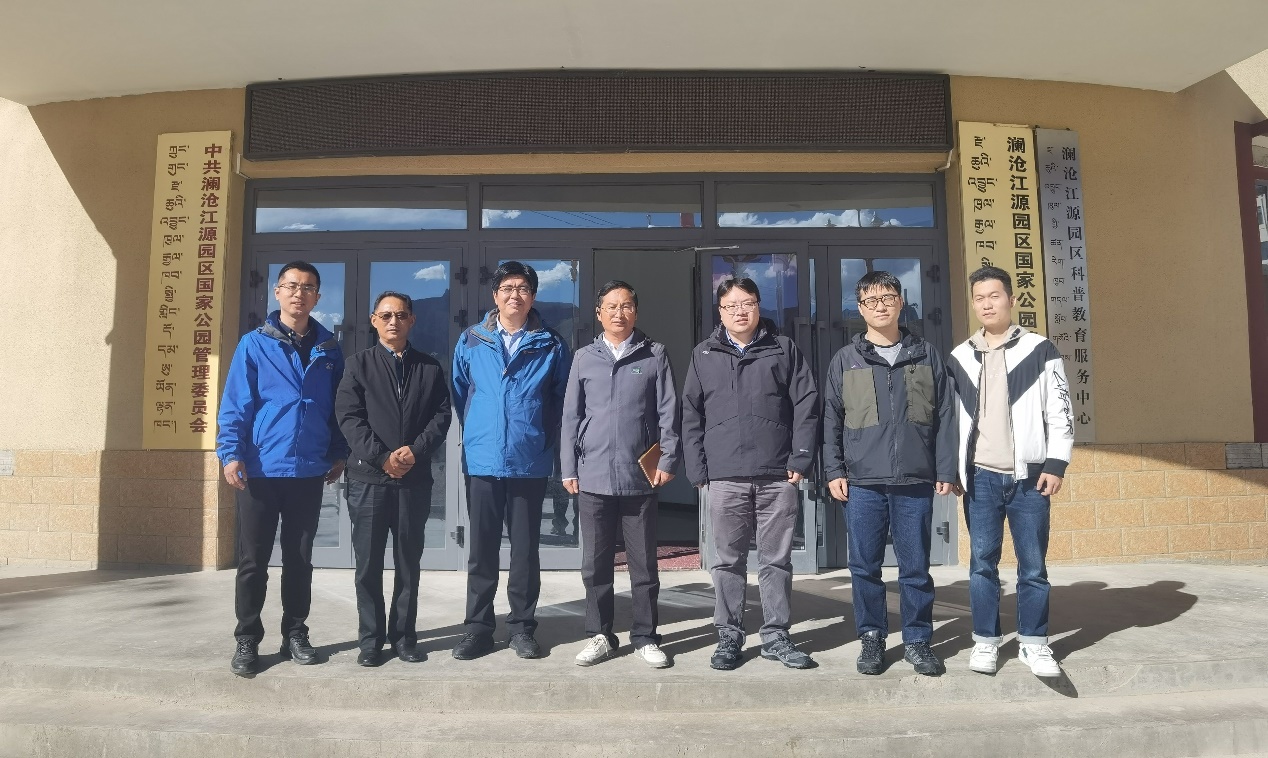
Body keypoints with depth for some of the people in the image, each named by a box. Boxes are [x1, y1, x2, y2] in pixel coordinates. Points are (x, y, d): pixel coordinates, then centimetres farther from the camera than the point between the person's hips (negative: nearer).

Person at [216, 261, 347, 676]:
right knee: (253, 561, 5)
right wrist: (231, 453, -14)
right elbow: (234, 404, -4)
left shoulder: (329, 349, 7)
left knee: (299, 559, 12)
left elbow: (337, 406, 10)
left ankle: (295, 634, 23)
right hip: (260, 470, -2)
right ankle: (247, 641, 17)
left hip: (309, 471, 2)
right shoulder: (255, 343, -1)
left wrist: (339, 454, 5)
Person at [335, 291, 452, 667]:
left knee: (409, 561, 8)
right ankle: (371, 639, 14)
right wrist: (380, 457, -14)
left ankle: (404, 635, 18)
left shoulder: (430, 367, 11)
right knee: (368, 562, 4)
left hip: (415, 478, 1)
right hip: (368, 476, -1)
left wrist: (416, 450, -12)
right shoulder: (359, 364, 7)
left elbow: (442, 415, 3)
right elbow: (348, 416, -4)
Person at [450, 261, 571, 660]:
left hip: (530, 462, -1)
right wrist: (475, 431, 13)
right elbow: (459, 392, 14)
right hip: (482, 461, 1)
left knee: (525, 548, 8)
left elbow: (562, 399, 7)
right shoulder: (471, 341, 4)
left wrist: (547, 439, 5)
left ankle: (522, 626, 20)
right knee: (481, 549, 8)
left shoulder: (551, 345, 1)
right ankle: (478, 626, 20)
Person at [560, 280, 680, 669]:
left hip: (640, 477, -1)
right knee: (595, 564, 9)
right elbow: (571, 416, 7)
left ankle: (645, 637, 20)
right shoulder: (584, 358, 8)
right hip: (593, 477, 2)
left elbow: (668, 412, 2)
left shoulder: (654, 355, 4)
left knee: (644, 564, 7)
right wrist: (568, 469, 3)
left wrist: (667, 460, -5)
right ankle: (600, 635, 23)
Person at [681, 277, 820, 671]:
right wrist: (698, 470, 0)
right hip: (725, 477, 1)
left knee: (777, 560, 8)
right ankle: (729, 637, 19)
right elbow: (691, 415, 7)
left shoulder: (784, 349, 7)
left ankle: (776, 637, 19)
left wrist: (800, 458, -6)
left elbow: (807, 404, 2)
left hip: (778, 476, 0)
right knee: (728, 562, 7)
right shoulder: (704, 355, 9)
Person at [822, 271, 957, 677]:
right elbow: (831, 420, 7)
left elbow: (945, 416, 7)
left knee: (916, 567, 7)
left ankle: (918, 640, 21)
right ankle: (871, 638, 21)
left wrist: (945, 470, 2)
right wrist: (834, 471, 0)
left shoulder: (926, 355, 8)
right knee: (865, 566, 6)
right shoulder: (845, 360, 7)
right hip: (862, 482, 0)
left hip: (915, 481, 0)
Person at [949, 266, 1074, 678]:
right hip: (981, 477, 2)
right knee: (982, 563, 5)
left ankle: (1034, 642, 19)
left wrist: (1055, 464, -7)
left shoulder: (1040, 350, 2)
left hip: (1029, 475, -1)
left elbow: (1060, 412, 0)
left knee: (1033, 565, 5)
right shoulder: (960, 358, 8)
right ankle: (985, 641, 17)